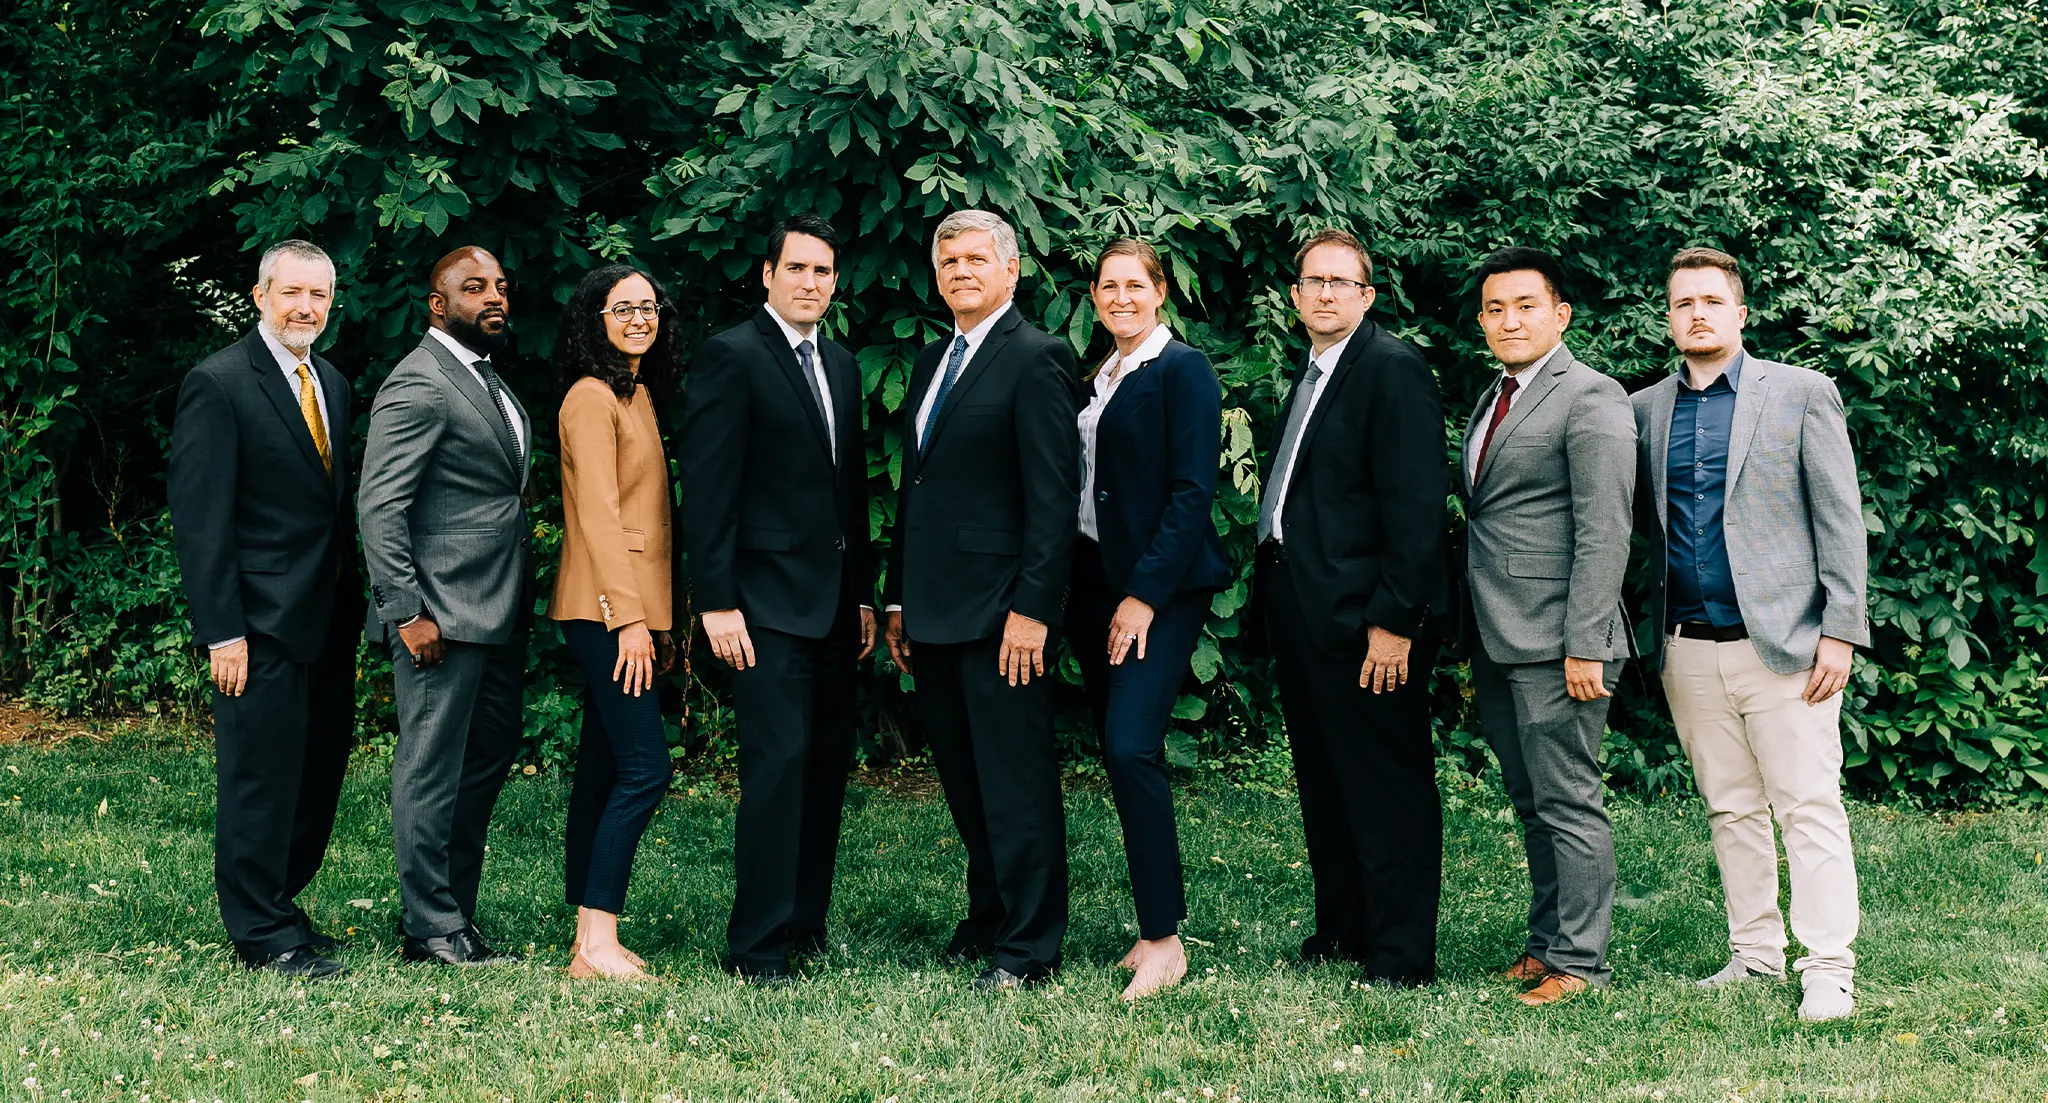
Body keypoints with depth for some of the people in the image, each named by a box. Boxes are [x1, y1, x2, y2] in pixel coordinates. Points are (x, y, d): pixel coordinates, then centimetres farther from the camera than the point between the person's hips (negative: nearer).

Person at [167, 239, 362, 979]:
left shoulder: (332, 384, 14)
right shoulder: (218, 384, -9)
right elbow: (199, 519, -13)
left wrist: (353, 602, 11)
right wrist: (221, 632, -17)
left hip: (329, 620, 7)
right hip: (263, 624, -7)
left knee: (320, 770, 12)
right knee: (261, 778, 1)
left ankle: (276, 904, 27)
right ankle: (263, 935, 12)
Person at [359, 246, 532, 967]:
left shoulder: (486, 380, 17)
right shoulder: (418, 385, -13)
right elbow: (379, 507, -17)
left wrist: (521, 604, 17)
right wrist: (408, 612, -21)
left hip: (496, 611, 10)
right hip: (443, 612, -10)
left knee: (489, 756, 14)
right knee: (433, 767, -1)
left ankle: (454, 910, 25)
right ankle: (432, 930, 7)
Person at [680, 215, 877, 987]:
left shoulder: (841, 366, 16)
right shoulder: (731, 357, -7)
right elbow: (707, 490, -11)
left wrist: (864, 593, 17)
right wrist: (717, 603, -16)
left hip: (833, 599, 7)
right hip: (767, 599, -7)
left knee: (828, 764, 8)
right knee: (778, 763, -10)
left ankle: (805, 923, 18)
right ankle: (757, 945, -3)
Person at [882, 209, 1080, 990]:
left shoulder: (1035, 360, -8)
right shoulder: (933, 360, 17)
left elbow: (1054, 494, -14)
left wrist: (1033, 608, -19)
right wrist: (898, 598, 17)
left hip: (998, 612, -8)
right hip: (933, 610, 8)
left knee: (1016, 781, -2)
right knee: (964, 781, 14)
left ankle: (1028, 949, 5)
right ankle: (988, 920, 25)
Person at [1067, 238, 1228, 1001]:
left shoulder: (1182, 370, -7)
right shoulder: (1096, 378, 16)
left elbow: (1193, 491, -14)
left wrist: (1146, 594, -17)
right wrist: (1084, 591, 7)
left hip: (1161, 587, -8)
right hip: (1094, 585, 8)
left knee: (1131, 747, -16)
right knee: (1119, 755, 8)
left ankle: (1165, 942, -9)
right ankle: (1154, 927, 16)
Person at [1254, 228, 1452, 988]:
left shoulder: (1394, 370, -11)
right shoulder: (1309, 375, 16)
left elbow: (1415, 507, -17)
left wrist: (1393, 621, -20)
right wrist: (1274, 589, 11)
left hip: (1363, 617, -9)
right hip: (1302, 611, 9)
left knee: (1388, 787, -2)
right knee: (1323, 781, 17)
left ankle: (1401, 954, 6)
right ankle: (1343, 927, 29)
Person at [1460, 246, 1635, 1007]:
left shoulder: (1590, 398, -9)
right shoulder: (1492, 400, 17)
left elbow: (1604, 532, -15)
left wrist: (1584, 647, -20)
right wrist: (1471, 643, 15)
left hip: (1553, 645, -8)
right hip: (1495, 644, 8)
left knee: (1569, 803, -2)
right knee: (1531, 803, 14)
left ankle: (1579, 961, 5)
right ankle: (1546, 941, 23)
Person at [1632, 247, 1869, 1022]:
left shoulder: (1802, 393, 1)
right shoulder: (1646, 409, 11)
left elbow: (1841, 520, -2)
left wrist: (1840, 631, -8)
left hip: (1782, 640, -4)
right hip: (1691, 650, 4)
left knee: (1809, 806, -5)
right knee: (1731, 810, 11)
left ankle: (1828, 967, 1)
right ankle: (1755, 952, 20)